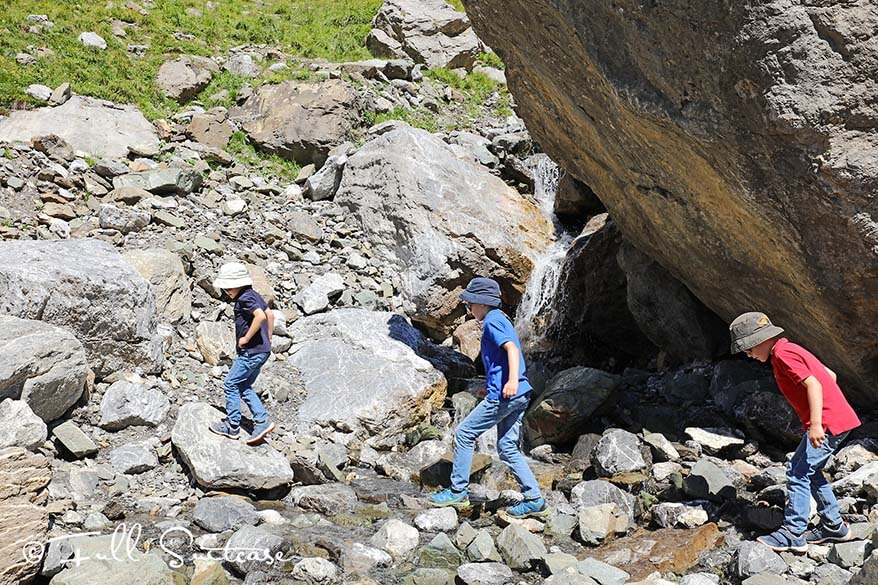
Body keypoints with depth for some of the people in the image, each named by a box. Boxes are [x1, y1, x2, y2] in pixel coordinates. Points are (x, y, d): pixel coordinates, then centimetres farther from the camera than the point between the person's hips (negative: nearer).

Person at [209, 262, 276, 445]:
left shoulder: (245, 298, -17)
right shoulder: (253, 295, 12)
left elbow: (260, 316, -32)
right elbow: (270, 315, 19)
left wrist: (246, 338, -22)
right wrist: (268, 339, 19)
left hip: (251, 352, -10)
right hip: (261, 350, 10)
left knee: (230, 385, 1)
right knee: (244, 387, 15)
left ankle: (232, 426, 7)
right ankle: (262, 421, 8)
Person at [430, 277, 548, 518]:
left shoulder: (493, 321, -7)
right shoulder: (501, 320, 22)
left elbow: (512, 348, -21)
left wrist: (512, 380, -34)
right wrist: (490, 387, 36)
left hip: (504, 395, -10)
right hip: (519, 396, 10)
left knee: (464, 434, 0)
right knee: (508, 448, 11)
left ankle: (458, 491, 4)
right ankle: (534, 500, 6)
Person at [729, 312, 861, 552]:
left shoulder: (783, 354, -13)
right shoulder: (791, 350, 17)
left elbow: (813, 384, -23)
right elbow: (830, 375, 21)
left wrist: (816, 424, -28)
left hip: (828, 423, -11)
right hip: (836, 419, 11)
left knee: (798, 473, -10)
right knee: (809, 471, 19)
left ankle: (792, 534, -9)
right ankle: (833, 525, 26)